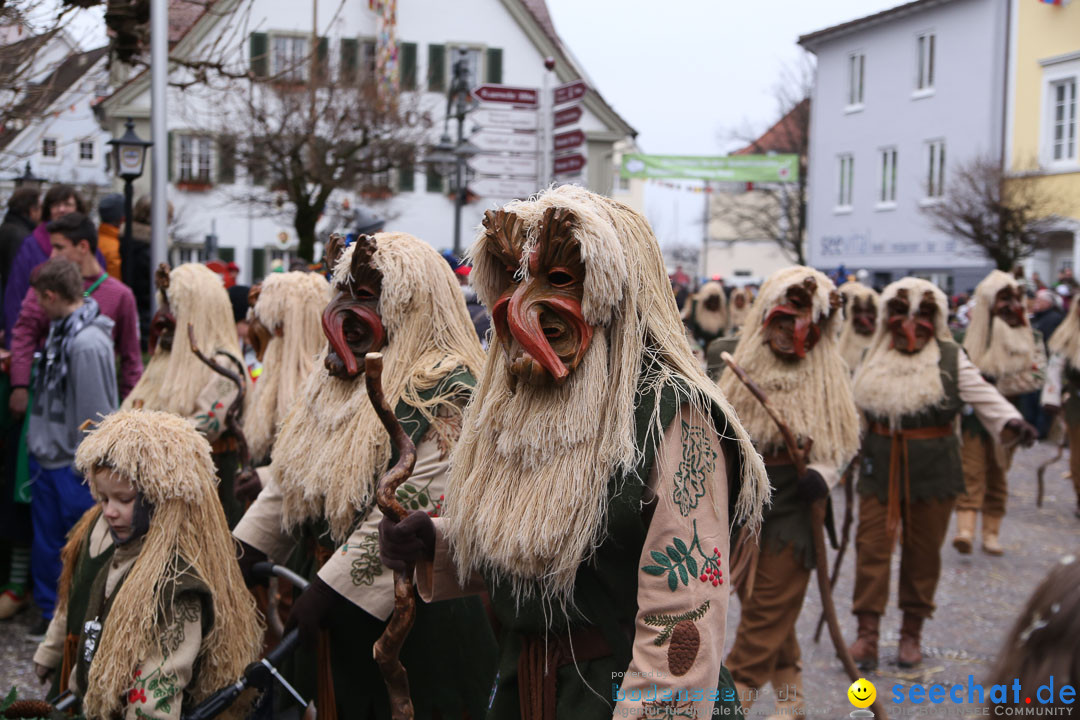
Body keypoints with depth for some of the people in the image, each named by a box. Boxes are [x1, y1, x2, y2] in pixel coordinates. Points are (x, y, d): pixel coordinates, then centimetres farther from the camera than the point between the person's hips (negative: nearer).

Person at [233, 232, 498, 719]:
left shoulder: (445, 386, -16)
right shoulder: (337, 377, 12)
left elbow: (414, 510, -23)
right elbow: (288, 478, 17)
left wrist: (329, 589, -22)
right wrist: (237, 555, 9)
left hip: (411, 618, -7)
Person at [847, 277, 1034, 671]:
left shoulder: (951, 359, 0)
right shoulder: (874, 359, 8)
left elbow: (983, 394, -9)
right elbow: (855, 407, 17)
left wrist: (1013, 422, -24)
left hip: (933, 470, -1)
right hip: (880, 468, 1)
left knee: (923, 550, 7)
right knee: (872, 546, -3)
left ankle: (912, 633, 22)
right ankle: (867, 634, 3)